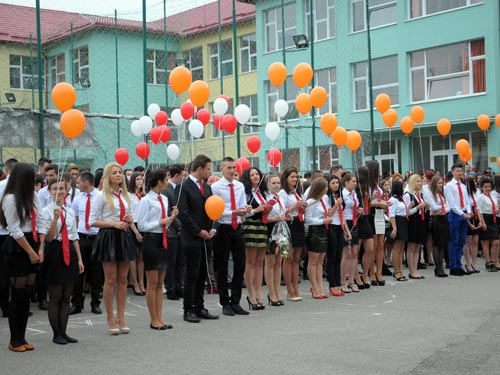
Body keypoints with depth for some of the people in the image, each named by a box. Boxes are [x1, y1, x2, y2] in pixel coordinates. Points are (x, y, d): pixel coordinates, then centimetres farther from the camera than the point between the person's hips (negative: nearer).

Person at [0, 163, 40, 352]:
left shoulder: (32, 196, 12)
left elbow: (38, 222, 10)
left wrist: (38, 249, 1)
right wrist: (31, 252, -11)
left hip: (31, 245, 7)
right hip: (17, 249, -7)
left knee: (27, 294, 9)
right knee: (18, 294, -1)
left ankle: (21, 338, 16)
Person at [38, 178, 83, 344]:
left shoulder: (70, 212, 11)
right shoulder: (46, 212, -5)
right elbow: (48, 238, -12)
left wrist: (79, 258, 11)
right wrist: (55, 218, -24)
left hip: (69, 252, 5)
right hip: (54, 253, -5)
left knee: (66, 296, 9)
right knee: (55, 297, 2)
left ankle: (63, 332, 16)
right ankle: (56, 334, 11)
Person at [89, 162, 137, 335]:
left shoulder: (125, 195, 13)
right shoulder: (102, 196, -5)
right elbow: (92, 221, -8)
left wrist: (130, 220, -1)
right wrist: (113, 223, -16)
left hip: (124, 237, 5)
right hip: (108, 237, -5)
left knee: (122, 279, 7)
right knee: (111, 279, -1)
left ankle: (121, 317, 14)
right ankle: (110, 318, 9)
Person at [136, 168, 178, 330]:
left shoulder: (164, 199, 10)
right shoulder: (146, 201, -12)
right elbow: (142, 225, -13)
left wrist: (171, 217, -1)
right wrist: (160, 222, -17)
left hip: (163, 240, 8)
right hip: (151, 240, -8)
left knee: (160, 284, 12)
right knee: (152, 284, 1)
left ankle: (159, 318, 19)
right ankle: (154, 320, 11)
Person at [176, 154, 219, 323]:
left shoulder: (207, 187, 16)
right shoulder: (183, 187, -7)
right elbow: (182, 213, -13)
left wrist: (212, 228, 2)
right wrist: (198, 231, -14)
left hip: (206, 237, 7)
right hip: (191, 238, -7)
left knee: (202, 273, 10)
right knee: (191, 274, -3)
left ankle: (199, 308, 17)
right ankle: (188, 310, 4)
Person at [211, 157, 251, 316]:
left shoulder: (240, 186, 8)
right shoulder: (215, 187, -8)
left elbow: (243, 208, 7)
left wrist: (246, 209, -16)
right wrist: (233, 213, -24)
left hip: (238, 228, 5)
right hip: (223, 229, -5)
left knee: (240, 266, 7)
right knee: (222, 268, 4)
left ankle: (235, 302, 17)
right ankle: (225, 303, 16)